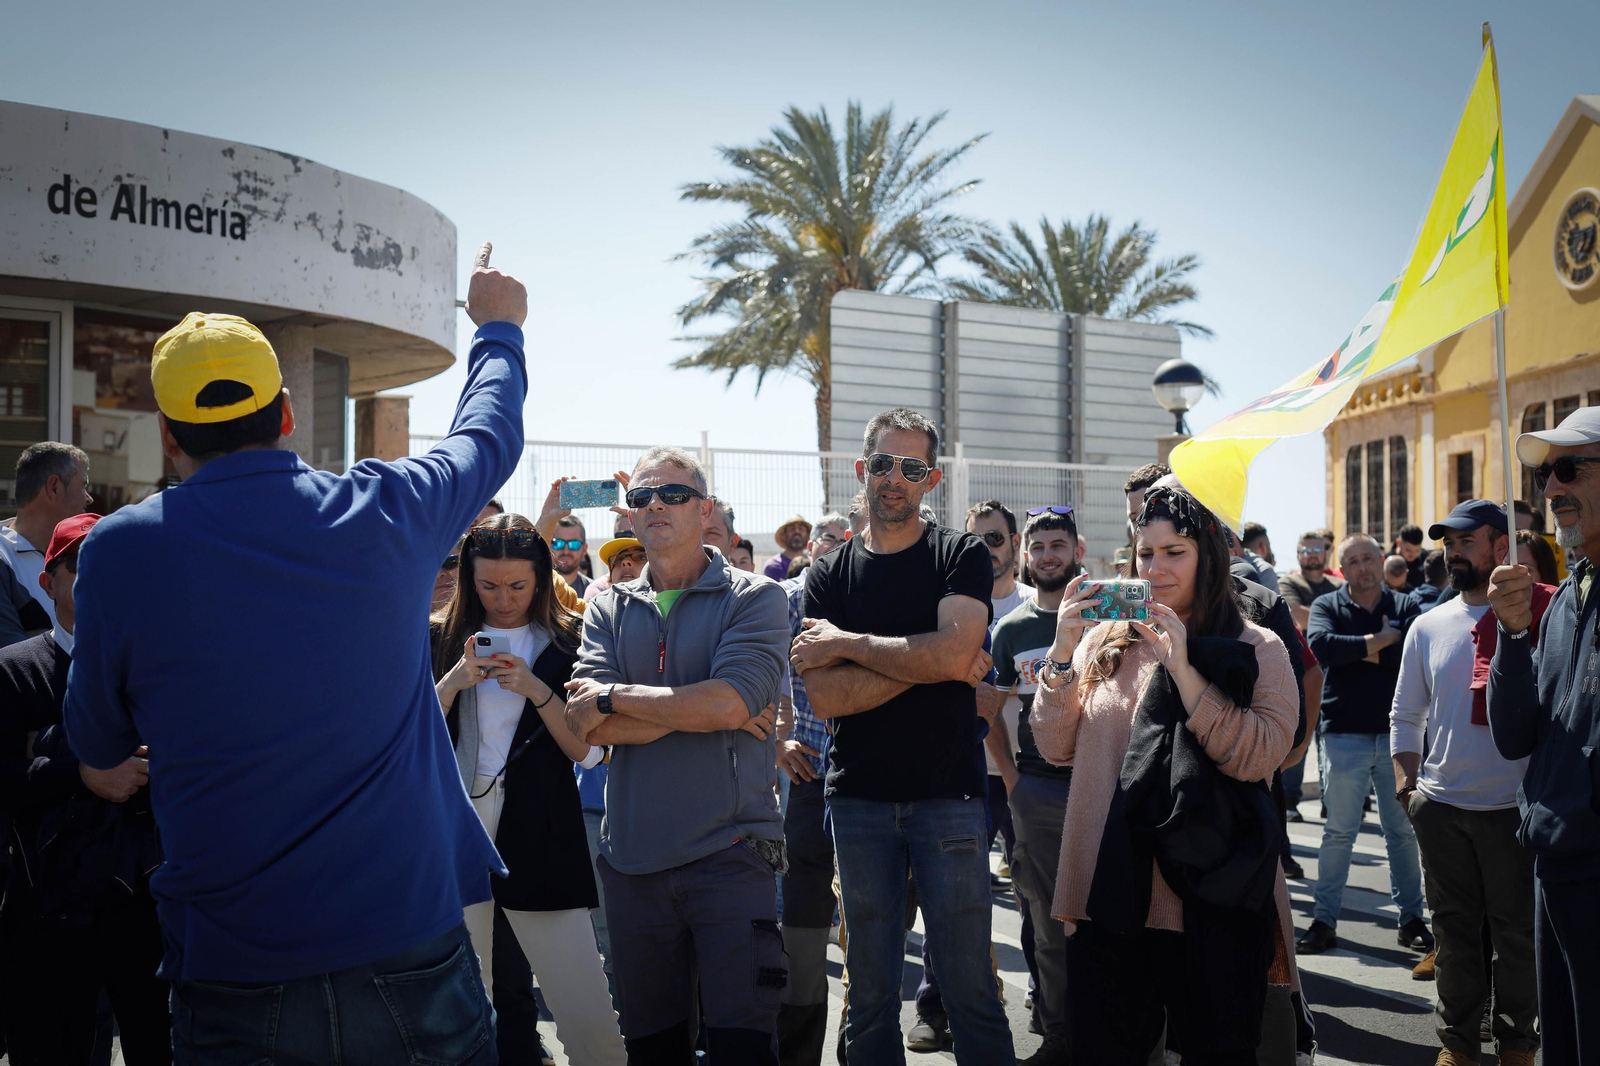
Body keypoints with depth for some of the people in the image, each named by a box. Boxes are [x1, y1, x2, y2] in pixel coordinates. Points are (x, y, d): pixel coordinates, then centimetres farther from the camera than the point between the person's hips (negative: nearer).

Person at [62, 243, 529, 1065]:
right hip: (412, 949, 1)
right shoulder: (385, 510, -5)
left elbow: (98, 744, 7)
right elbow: (488, 437, 17)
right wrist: (498, 327, 36)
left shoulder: (120, 552, -8)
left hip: (233, 979, -1)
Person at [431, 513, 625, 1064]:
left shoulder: (568, 642, 4)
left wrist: (536, 689, -14)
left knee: (590, 1019, -6)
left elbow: (588, 750, -1)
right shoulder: (441, 638, 8)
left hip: (540, 837, -1)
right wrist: (454, 681, -12)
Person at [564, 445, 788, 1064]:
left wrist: (614, 697, -8)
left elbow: (729, 702, -18)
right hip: (632, 861, 4)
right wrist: (701, 710, -11)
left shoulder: (753, 598, -1)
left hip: (730, 855, -4)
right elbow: (587, 725, -4)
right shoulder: (608, 609, 10)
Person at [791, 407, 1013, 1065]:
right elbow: (825, 698, -6)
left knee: (969, 987, 1)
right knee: (870, 992, 9)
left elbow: (953, 651, -17)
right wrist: (931, 664, -12)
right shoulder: (828, 574, 7)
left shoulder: (961, 556, 1)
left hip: (948, 794, -2)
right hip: (859, 798, 2)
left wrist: (847, 644, -9)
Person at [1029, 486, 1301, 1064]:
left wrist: (1182, 668, -18)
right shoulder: (1104, 640, 8)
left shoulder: (1258, 650, 0)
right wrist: (1062, 651, -10)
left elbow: (1258, 757, -14)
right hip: (1108, 893, 3)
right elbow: (1056, 747, 3)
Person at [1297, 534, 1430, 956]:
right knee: (1338, 832, 4)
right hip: (1345, 734, -1)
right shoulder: (1327, 605, 3)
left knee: (1403, 830, 9)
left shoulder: (1405, 606, 5)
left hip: (1397, 732, 1)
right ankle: (1324, 920, 9)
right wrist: (1378, 641, -14)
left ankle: (1411, 917, 19)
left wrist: (1358, 651, -10)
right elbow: (1321, 645, -18)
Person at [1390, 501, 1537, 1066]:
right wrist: (1405, 782, 6)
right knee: (1454, 928, 12)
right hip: (1440, 806, 3)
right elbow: (1405, 714, 14)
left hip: (1513, 805, -3)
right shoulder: (1429, 626, 8)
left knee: (1516, 930, 7)